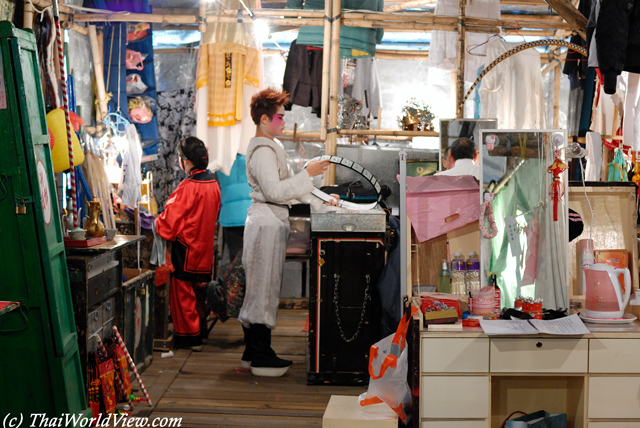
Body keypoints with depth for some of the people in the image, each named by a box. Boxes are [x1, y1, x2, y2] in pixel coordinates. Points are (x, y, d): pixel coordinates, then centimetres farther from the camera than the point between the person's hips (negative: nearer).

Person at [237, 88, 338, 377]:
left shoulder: (273, 146, 19)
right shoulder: (262, 150, -14)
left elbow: (288, 185, 23)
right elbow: (275, 191, -22)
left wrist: (319, 202, 17)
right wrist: (308, 173, -18)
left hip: (271, 220, 11)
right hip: (267, 221, -11)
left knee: (261, 287, 13)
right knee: (265, 286, -5)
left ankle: (252, 352, 21)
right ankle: (261, 358, 1)